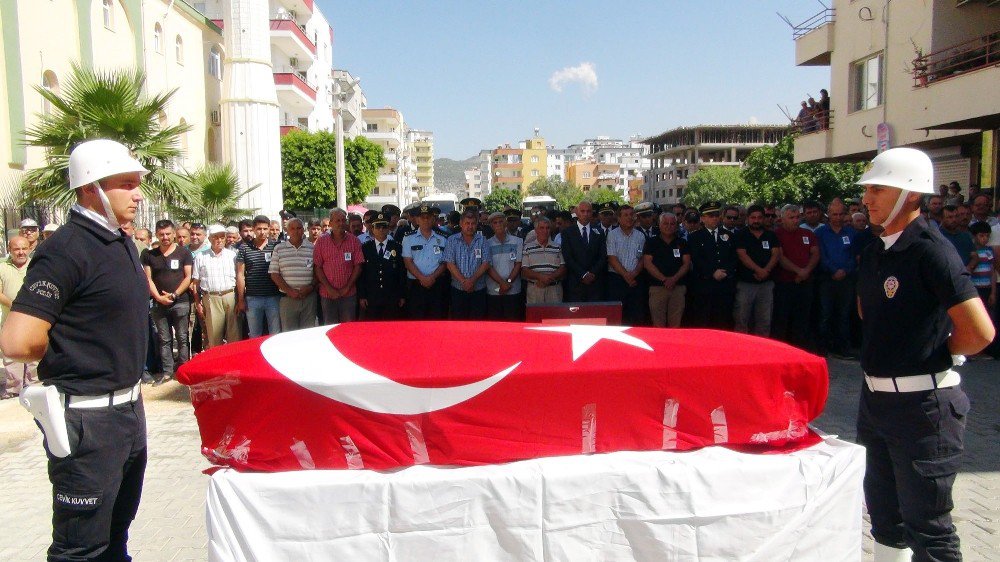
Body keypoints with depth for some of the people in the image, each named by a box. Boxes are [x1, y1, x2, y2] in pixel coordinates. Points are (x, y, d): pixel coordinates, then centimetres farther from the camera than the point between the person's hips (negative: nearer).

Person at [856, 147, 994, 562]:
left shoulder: (931, 251, -18)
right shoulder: (874, 253, 7)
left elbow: (980, 332, -25)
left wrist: (937, 355, -7)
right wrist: (886, 356, 11)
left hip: (923, 402, -8)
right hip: (877, 398, 8)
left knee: (926, 524, 3)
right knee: (884, 511, 21)